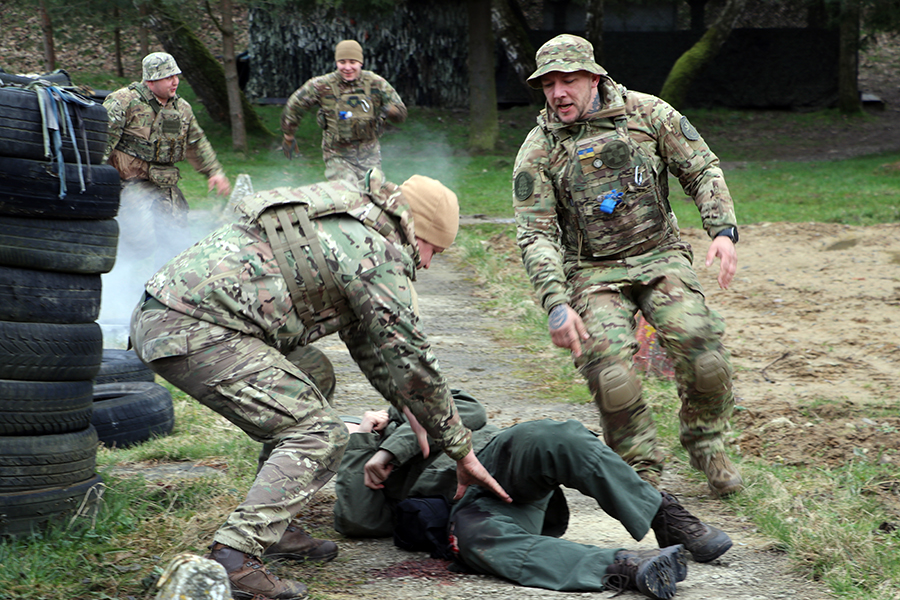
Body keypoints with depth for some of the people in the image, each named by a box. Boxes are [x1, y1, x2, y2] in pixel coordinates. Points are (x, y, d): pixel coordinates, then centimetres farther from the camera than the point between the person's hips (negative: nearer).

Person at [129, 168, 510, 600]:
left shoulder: (346, 228, 26)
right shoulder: (380, 253, -4)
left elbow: (364, 335, 35)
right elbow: (412, 358, -3)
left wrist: (408, 408, 35)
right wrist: (462, 452, 5)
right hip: (195, 331, -10)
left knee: (298, 400, 24)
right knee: (318, 435, -8)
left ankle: (274, 526, 21)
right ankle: (232, 561, -18)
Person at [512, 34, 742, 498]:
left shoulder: (647, 113, 1)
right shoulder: (538, 150, -1)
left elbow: (702, 169, 8)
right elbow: (535, 236, -4)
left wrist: (723, 230, -8)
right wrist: (556, 305, -17)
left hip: (660, 256, 1)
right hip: (594, 273, -1)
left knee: (702, 348, -20)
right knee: (608, 369, -24)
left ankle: (706, 445, 7)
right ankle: (641, 468, -2)